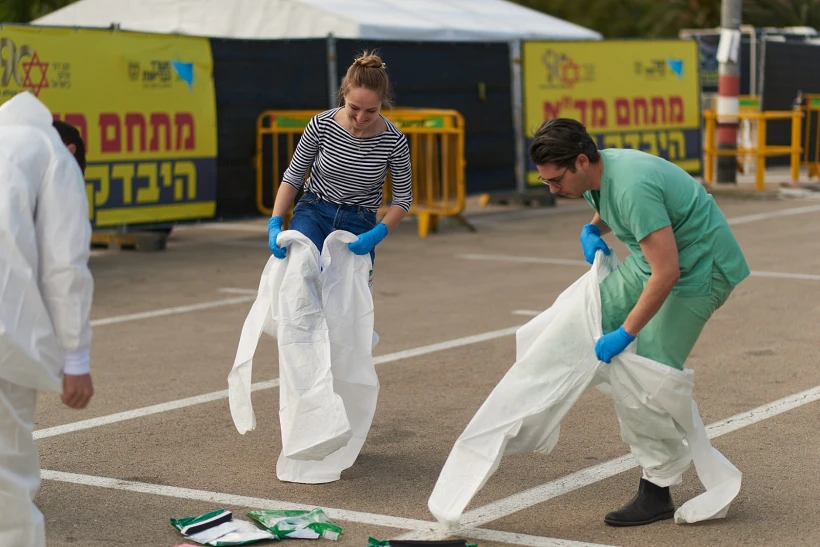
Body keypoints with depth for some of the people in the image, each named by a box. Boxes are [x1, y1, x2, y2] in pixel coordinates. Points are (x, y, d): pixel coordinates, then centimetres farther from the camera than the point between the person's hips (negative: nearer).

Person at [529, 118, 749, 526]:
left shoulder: (632, 186, -32)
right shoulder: (597, 171, -3)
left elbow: (667, 272, -33)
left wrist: (625, 334, -28)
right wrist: (593, 229, 1)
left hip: (697, 269, -10)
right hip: (648, 260, 10)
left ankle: (657, 492, -2)